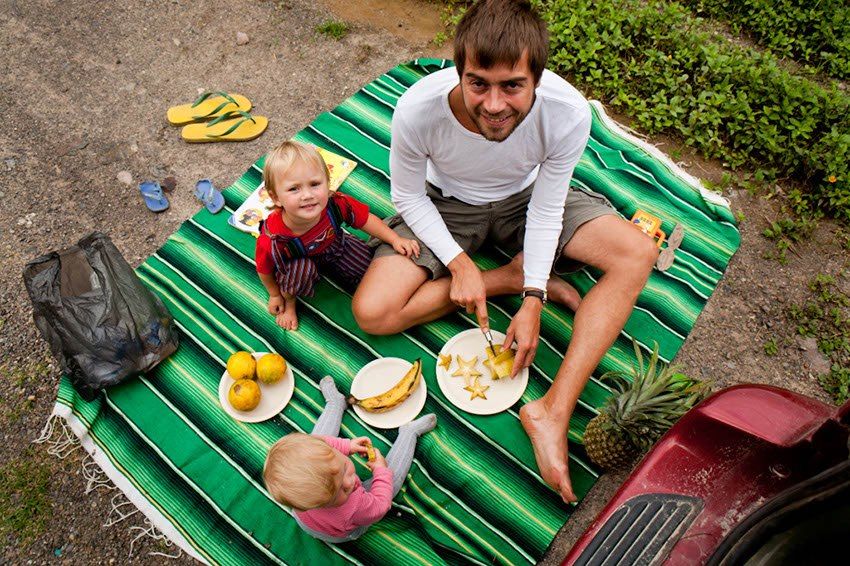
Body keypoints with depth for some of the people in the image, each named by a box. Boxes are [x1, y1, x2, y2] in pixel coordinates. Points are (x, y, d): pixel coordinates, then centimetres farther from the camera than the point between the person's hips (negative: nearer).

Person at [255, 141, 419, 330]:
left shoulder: (337, 204, -37)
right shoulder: (272, 241, -41)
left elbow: (366, 219, -16)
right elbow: (264, 271, -19)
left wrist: (395, 240, -15)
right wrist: (275, 295, -1)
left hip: (333, 245, 3)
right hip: (296, 261, -3)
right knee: (301, 269, -34)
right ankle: (290, 300, 1)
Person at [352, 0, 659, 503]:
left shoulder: (568, 113, -30)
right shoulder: (418, 109, -32)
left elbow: (546, 207, -16)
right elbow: (408, 197, -14)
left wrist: (533, 302, -22)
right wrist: (459, 263, -23)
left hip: (525, 199, 1)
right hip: (446, 206, 0)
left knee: (638, 254, -20)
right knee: (373, 312, -19)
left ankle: (554, 409, -23)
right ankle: (511, 275, -6)